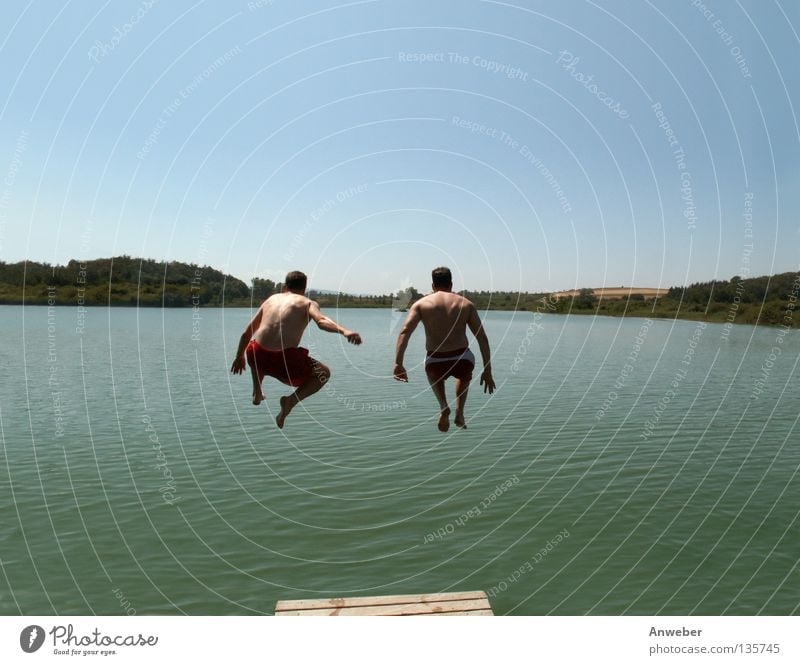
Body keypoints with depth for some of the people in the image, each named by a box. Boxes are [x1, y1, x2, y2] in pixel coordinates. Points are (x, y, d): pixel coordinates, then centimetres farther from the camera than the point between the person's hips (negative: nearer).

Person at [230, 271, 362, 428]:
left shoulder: (272, 299, 21)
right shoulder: (308, 303, 10)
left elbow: (247, 333, 27)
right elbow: (322, 321, -16)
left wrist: (239, 357, 41)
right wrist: (344, 331, -30)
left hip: (258, 358, 5)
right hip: (285, 361, -5)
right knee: (324, 373, 21)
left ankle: (257, 393, 31)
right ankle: (292, 400, 0)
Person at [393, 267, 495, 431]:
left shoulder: (421, 303, 7)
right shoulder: (466, 304, 9)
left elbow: (405, 332, -9)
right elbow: (482, 337, 3)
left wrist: (398, 364, -14)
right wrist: (487, 371, 6)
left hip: (436, 362, -1)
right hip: (462, 360, 1)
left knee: (434, 374, 38)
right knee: (464, 376, 40)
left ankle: (443, 407, 14)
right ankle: (459, 413, 25)